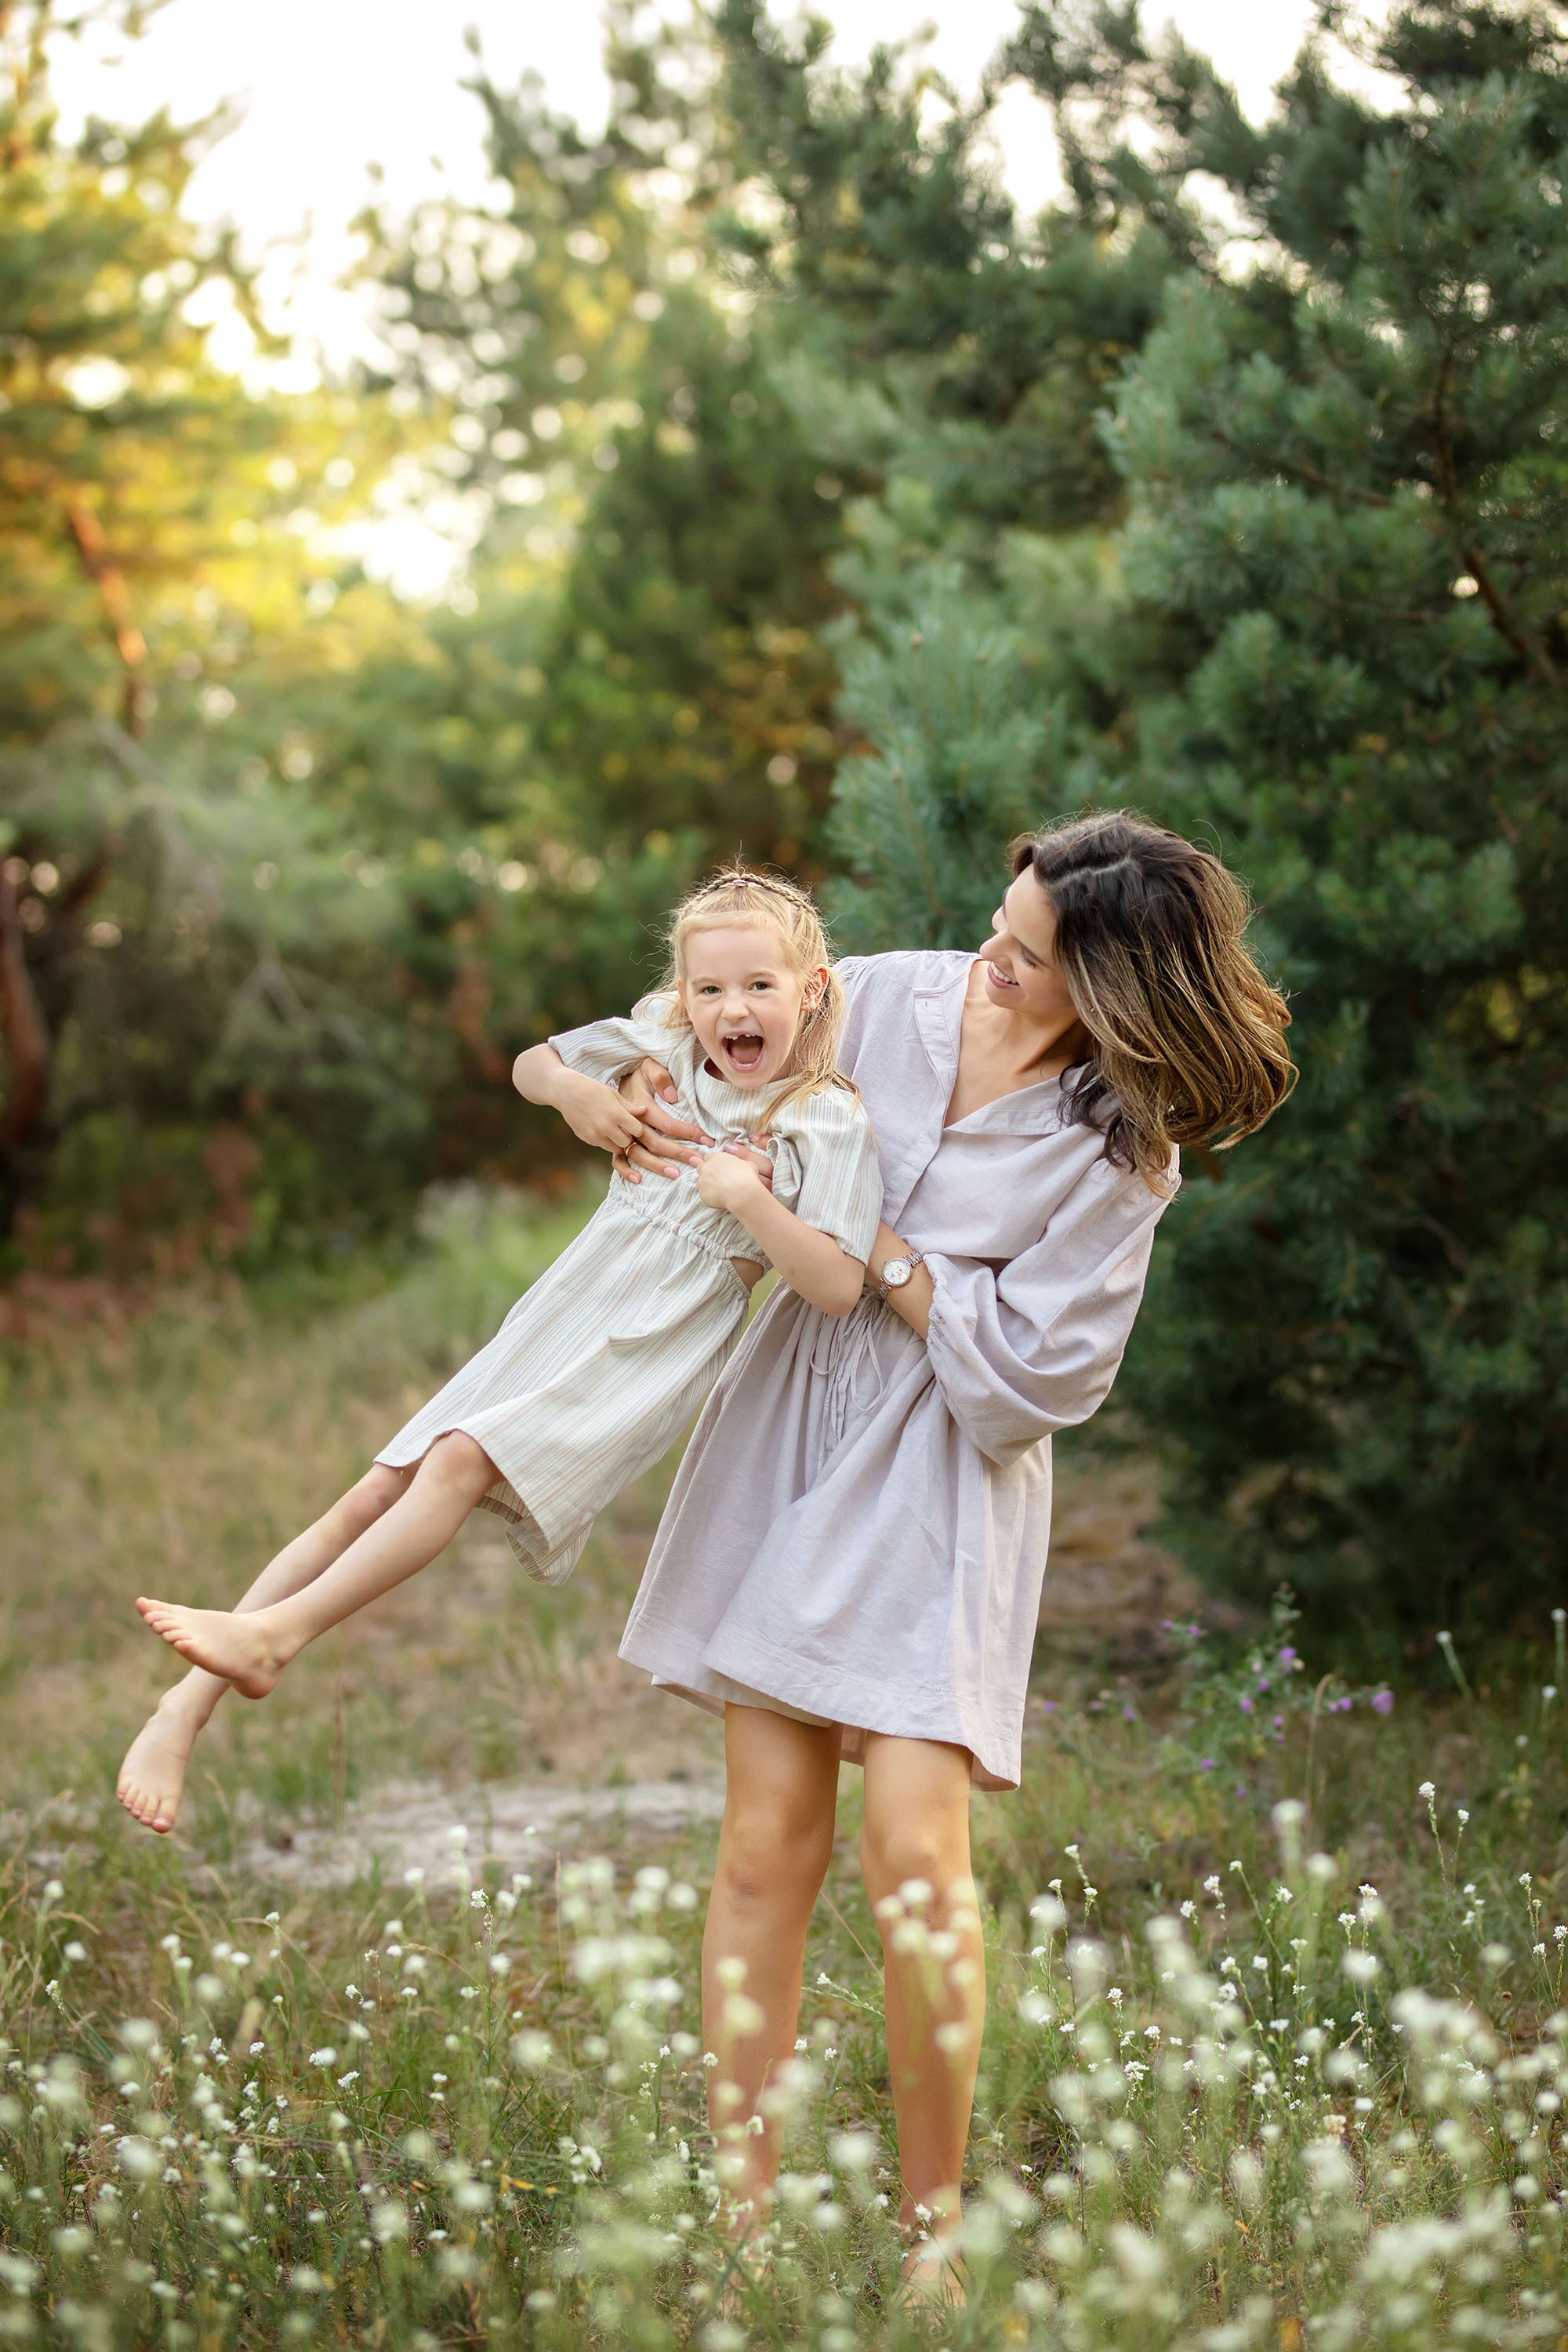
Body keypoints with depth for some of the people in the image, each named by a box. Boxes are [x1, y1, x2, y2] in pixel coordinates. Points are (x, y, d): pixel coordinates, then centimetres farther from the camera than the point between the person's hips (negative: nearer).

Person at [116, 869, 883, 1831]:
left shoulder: (831, 1123, -10)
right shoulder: (659, 1046, 5)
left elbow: (839, 1289, -17)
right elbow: (529, 1064, 20)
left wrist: (748, 1198, -25)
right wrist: (569, 1086, -2)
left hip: (650, 1358, -5)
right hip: (557, 1319, 5)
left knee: (461, 1462, -28)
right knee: (375, 1495, -4)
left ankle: (277, 1632, -21)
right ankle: (187, 1709, -5)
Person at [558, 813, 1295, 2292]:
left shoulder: (1116, 1155, -10)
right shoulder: (893, 998, 0)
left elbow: (1034, 1372, -13)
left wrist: (868, 1240, -16)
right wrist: (645, 1093, -4)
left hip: (941, 1490, -3)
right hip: (785, 1442, 4)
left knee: (912, 1853, -13)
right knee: (768, 1846, 1)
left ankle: (932, 2232, 5)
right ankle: (742, 2221, 7)